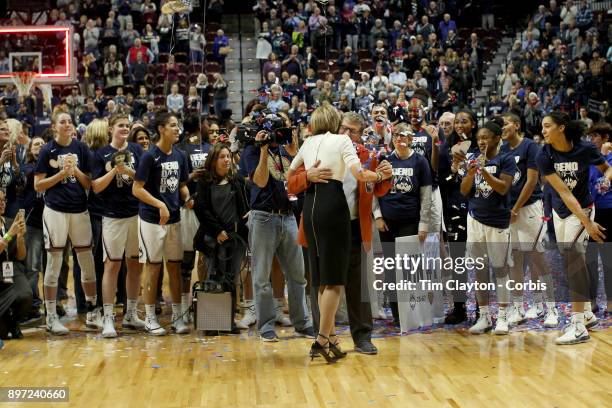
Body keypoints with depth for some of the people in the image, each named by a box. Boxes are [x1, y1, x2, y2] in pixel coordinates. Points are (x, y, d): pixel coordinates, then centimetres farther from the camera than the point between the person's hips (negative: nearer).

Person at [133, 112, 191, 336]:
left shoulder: (179, 156, 8)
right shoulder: (150, 156, -11)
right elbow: (137, 189, -13)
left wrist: (188, 198, -2)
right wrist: (160, 204, -21)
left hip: (174, 218, 6)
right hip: (152, 219, -6)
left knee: (175, 266, 8)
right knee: (153, 267, 0)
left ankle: (177, 315, 16)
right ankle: (150, 318, 10)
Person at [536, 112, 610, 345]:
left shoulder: (585, 149, -17)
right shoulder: (544, 157, -13)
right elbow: (563, 192, -20)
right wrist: (587, 223, -26)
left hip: (582, 209, -4)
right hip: (560, 212, 4)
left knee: (572, 253, -21)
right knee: (570, 261, 11)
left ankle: (579, 326, -22)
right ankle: (587, 314, 30)